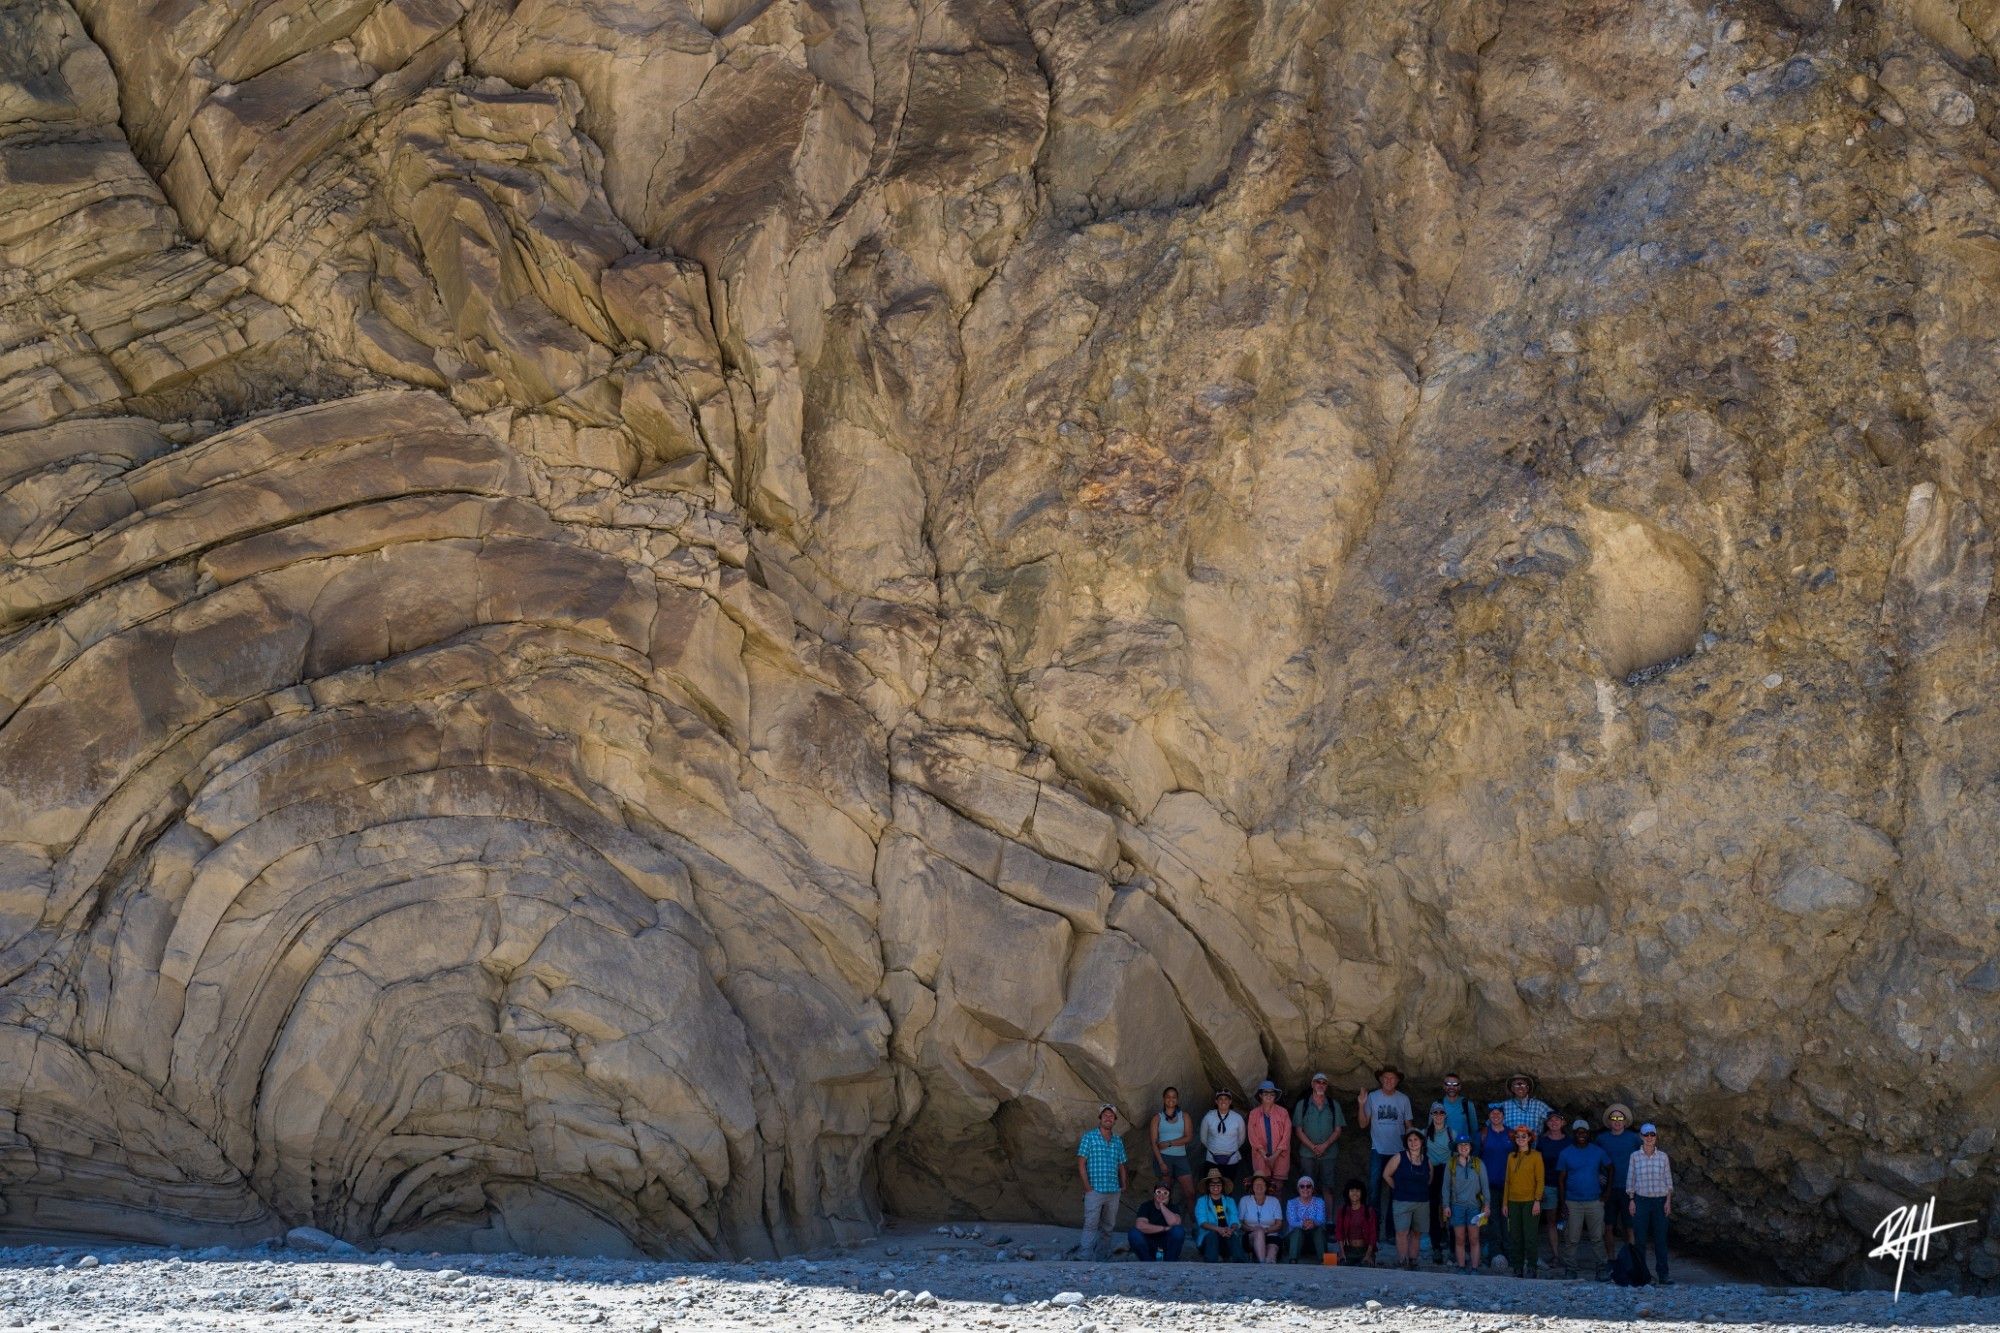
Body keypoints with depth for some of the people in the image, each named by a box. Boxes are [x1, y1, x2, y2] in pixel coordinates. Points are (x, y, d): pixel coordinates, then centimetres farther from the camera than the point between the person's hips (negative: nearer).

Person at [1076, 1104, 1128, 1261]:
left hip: (1114, 1191, 5)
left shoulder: (1118, 1141, 12)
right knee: (1091, 1225, -10)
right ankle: (1085, 1257, -11)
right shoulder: (1089, 1137, -2)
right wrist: (1087, 1187, -11)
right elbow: (1081, 1163, -5)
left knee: (1108, 1225, 12)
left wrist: (1123, 1185, 6)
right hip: (1095, 1190, -5)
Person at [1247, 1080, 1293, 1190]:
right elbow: (1253, 1137, 3)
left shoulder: (1283, 1112, 2)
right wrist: (1265, 1155, -8)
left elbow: (1286, 1135, -1)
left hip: (1279, 1156, -1)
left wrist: (1275, 1155, -8)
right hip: (1261, 1157, 1)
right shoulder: (1254, 1114, 5)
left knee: (1278, 1186, -3)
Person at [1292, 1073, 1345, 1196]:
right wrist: (1313, 1147, -10)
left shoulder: (1334, 1105, 10)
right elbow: (1298, 1130, 2)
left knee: (1327, 1189, -1)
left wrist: (1325, 1145, -10)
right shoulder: (1302, 1104, 6)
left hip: (1328, 1153, 1)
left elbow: (1338, 1130, 7)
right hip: (1307, 1154, -1)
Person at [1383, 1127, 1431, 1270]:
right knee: (1402, 1232, -12)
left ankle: (1413, 1259, 14)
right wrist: (1398, 1189, 6)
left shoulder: (1427, 1160, 8)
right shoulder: (1399, 1158, -2)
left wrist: (1420, 1189, 13)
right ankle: (1402, 1261, -11)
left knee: (1417, 1232, 7)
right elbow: (1386, 1175, 5)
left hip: (1422, 1203, 4)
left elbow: (1429, 1180, 22)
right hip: (1402, 1201, -4)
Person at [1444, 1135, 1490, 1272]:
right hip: (1457, 1206, 1)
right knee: (1460, 1240, 3)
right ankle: (1461, 1268, 10)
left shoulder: (1478, 1164, 1)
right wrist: (1446, 1205, 1)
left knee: (1474, 1240, 0)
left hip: (1474, 1205, -1)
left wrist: (1487, 1204, -2)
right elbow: (1446, 1186, 6)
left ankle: (1474, 1268, 5)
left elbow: (1485, 1185, 4)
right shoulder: (1451, 1165, 3)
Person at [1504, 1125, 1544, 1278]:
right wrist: (1505, 1202, 10)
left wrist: (1537, 1201, -13)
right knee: (1515, 1236, 6)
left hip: (1529, 1201, -5)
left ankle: (1530, 1268, 1)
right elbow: (1508, 1180, 14)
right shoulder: (1511, 1156, 12)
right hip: (1514, 1202, 5)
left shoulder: (1535, 1156, -2)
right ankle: (1517, 1268, 11)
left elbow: (1540, 1180, -5)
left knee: (1530, 1235, -5)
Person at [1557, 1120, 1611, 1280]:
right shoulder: (1565, 1154, 3)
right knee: (1573, 1239, -2)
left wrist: (1606, 1193, 5)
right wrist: (1562, 1203, -2)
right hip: (1573, 1203, -1)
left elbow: (1610, 1169, 14)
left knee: (1597, 1238, 1)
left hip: (1595, 1201, 1)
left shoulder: (1598, 1152, 6)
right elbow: (1561, 1179, 4)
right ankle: (1570, 1269, 4)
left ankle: (1599, 1269, 6)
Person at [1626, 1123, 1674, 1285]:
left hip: (1660, 1200, 1)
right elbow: (1630, 1180, 5)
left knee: (1660, 1238, 1)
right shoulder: (1634, 1157, 2)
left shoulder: (1662, 1157, 4)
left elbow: (1668, 1181, 7)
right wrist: (1631, 1201, -1)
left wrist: (1668, 1201, 0)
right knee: (1640, 1238, 0)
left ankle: (1662, 1275, 4)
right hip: (1641, 1199, -1)